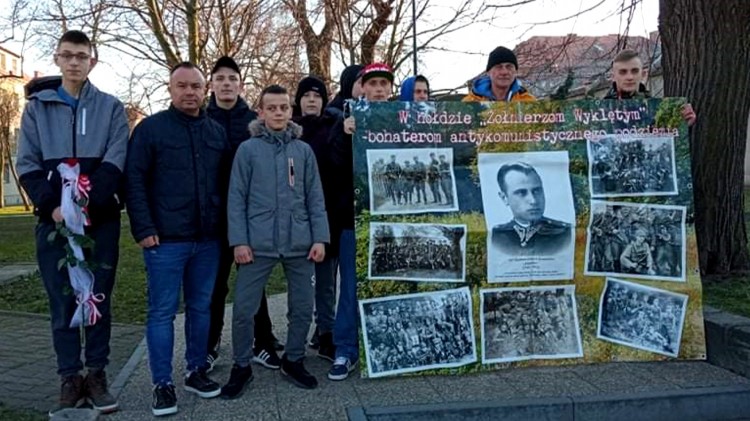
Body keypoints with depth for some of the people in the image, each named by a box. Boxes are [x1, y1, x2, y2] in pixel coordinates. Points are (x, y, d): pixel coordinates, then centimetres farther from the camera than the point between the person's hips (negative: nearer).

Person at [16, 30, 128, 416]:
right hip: (54, 219, 1)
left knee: (99, 298, 4)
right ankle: (70, 378, 13)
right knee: (62, 300, 4)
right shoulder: (37, 107, 10)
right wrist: (52, 206, -12)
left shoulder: (111, 107, 6)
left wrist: (88, 204, -17)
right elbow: (27, 164, 3)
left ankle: (96, 375, 15)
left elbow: (115, 161, -4)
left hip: (101, 219, -1)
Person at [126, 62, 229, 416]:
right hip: (165, 239, -4)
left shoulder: (217, 132, 10)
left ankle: (196, 371, 26)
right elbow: (134, 181, -5)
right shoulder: (151, 128, -2)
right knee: (162, 312, 2)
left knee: (201, 307, 12)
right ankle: (162, 384, 11)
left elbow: (227, 182, 15)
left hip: (208, 239, 4)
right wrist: (143, 229, -12)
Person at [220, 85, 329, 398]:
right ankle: (242, 367, 21)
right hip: (258, 244, -2)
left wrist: (320, 238, 0)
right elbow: (236, 198, -1)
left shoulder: (304, 150, 7)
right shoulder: (248, 149, 1)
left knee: (303, 308, 10)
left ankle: (293, 361, 30)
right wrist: (239, 241, -8)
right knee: (243, 309, 1)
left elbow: (315, 198, 7)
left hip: (300, 244, 2)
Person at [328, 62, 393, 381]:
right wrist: (345, 136, -23)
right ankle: (346, 351, 13)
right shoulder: (347, 122, 5)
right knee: (352, 287, 4)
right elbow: (336, 164, -8)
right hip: (355, 217, -1)